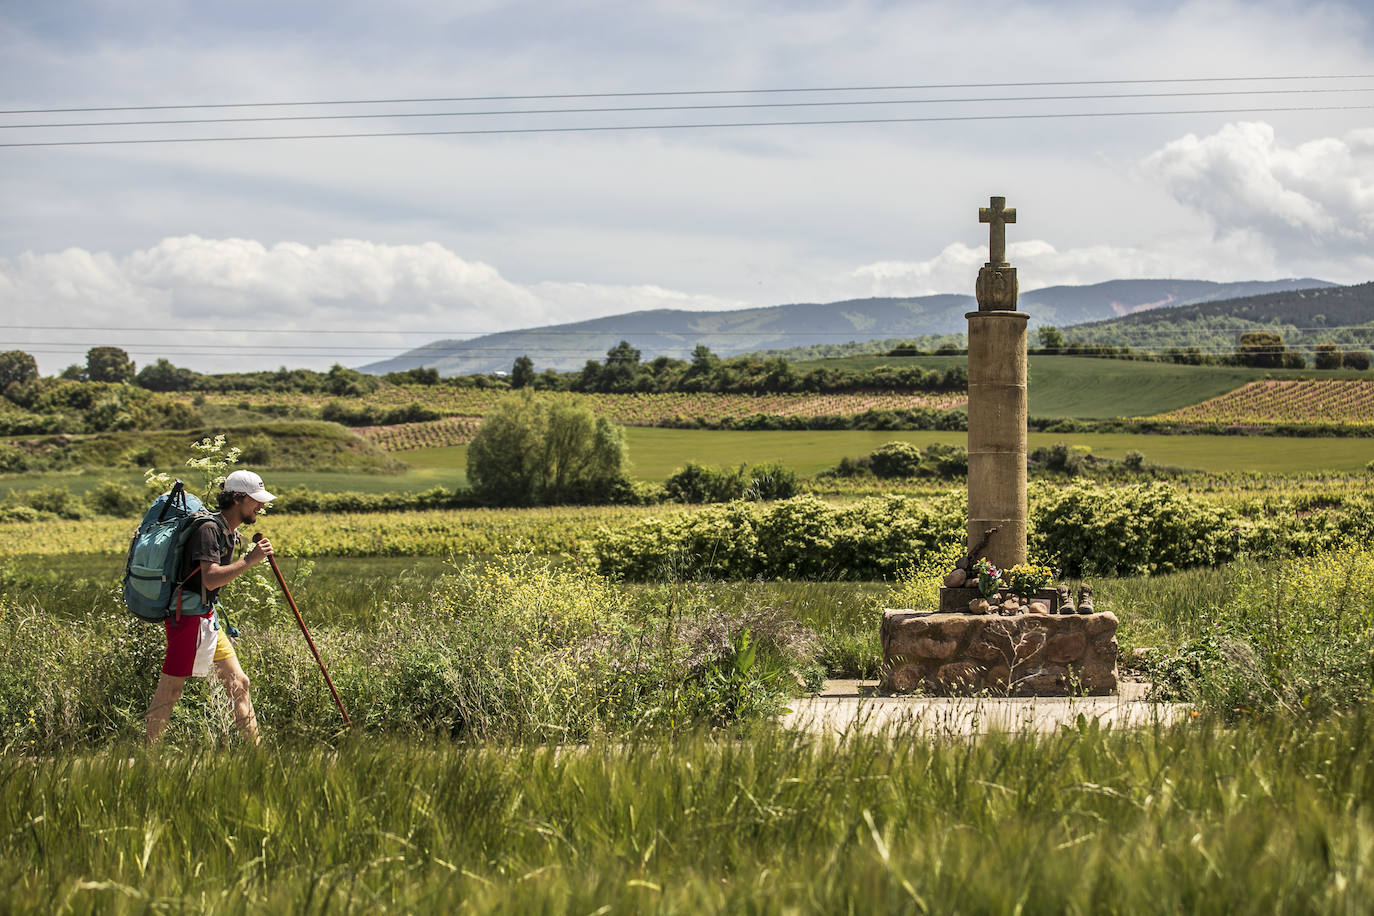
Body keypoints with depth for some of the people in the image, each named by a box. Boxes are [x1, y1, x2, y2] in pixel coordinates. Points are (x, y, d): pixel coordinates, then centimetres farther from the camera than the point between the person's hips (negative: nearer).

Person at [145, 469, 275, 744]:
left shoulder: (230, 532, 13)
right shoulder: (209, 529, -17)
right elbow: (210, 579, -27)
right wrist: (250, 560, -28)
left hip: (207, 618, 10)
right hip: (188, 618, -10)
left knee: (238, 683, 7)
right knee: (170, 689, -5)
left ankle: (256, 749, 11)